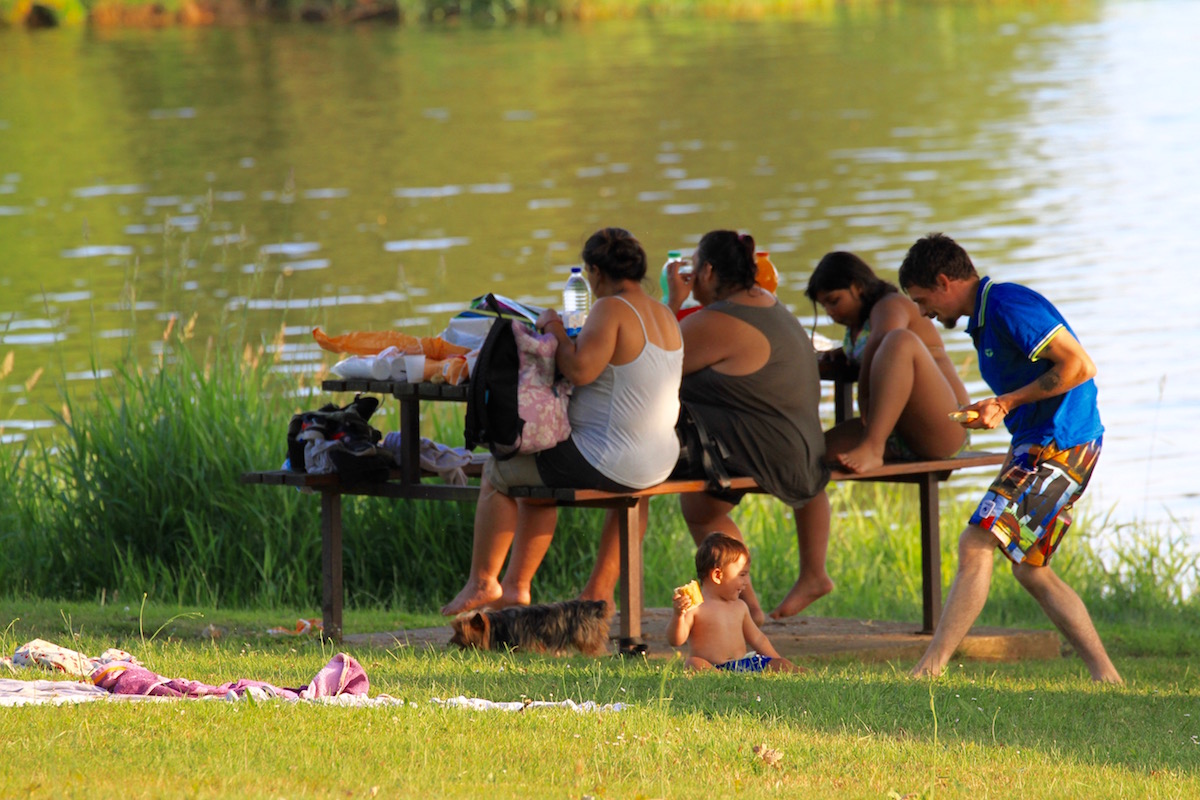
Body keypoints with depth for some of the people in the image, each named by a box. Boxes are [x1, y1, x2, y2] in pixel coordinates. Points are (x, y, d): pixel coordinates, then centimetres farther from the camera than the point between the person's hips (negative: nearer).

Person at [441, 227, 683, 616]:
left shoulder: (611, 310, -19)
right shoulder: (664, 315, 8)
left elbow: (579, 369, -29)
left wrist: (555, 329, -11)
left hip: (607, 464, -9)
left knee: (498, 472, 14)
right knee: (536, 479, 31)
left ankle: (482, 581, 25)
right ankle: (516, 585, 35)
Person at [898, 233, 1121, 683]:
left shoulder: (1010, 307, -15)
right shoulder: (983, 318, 18)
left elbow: (1079, 367, -20)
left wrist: (1006, 403, -16)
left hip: (1060, 443, -11)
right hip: (1037, 445, 11)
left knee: (976, 547, -14)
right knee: (1031, 570, 13)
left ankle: (928, 672, -18)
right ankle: (1106, 677, 13)